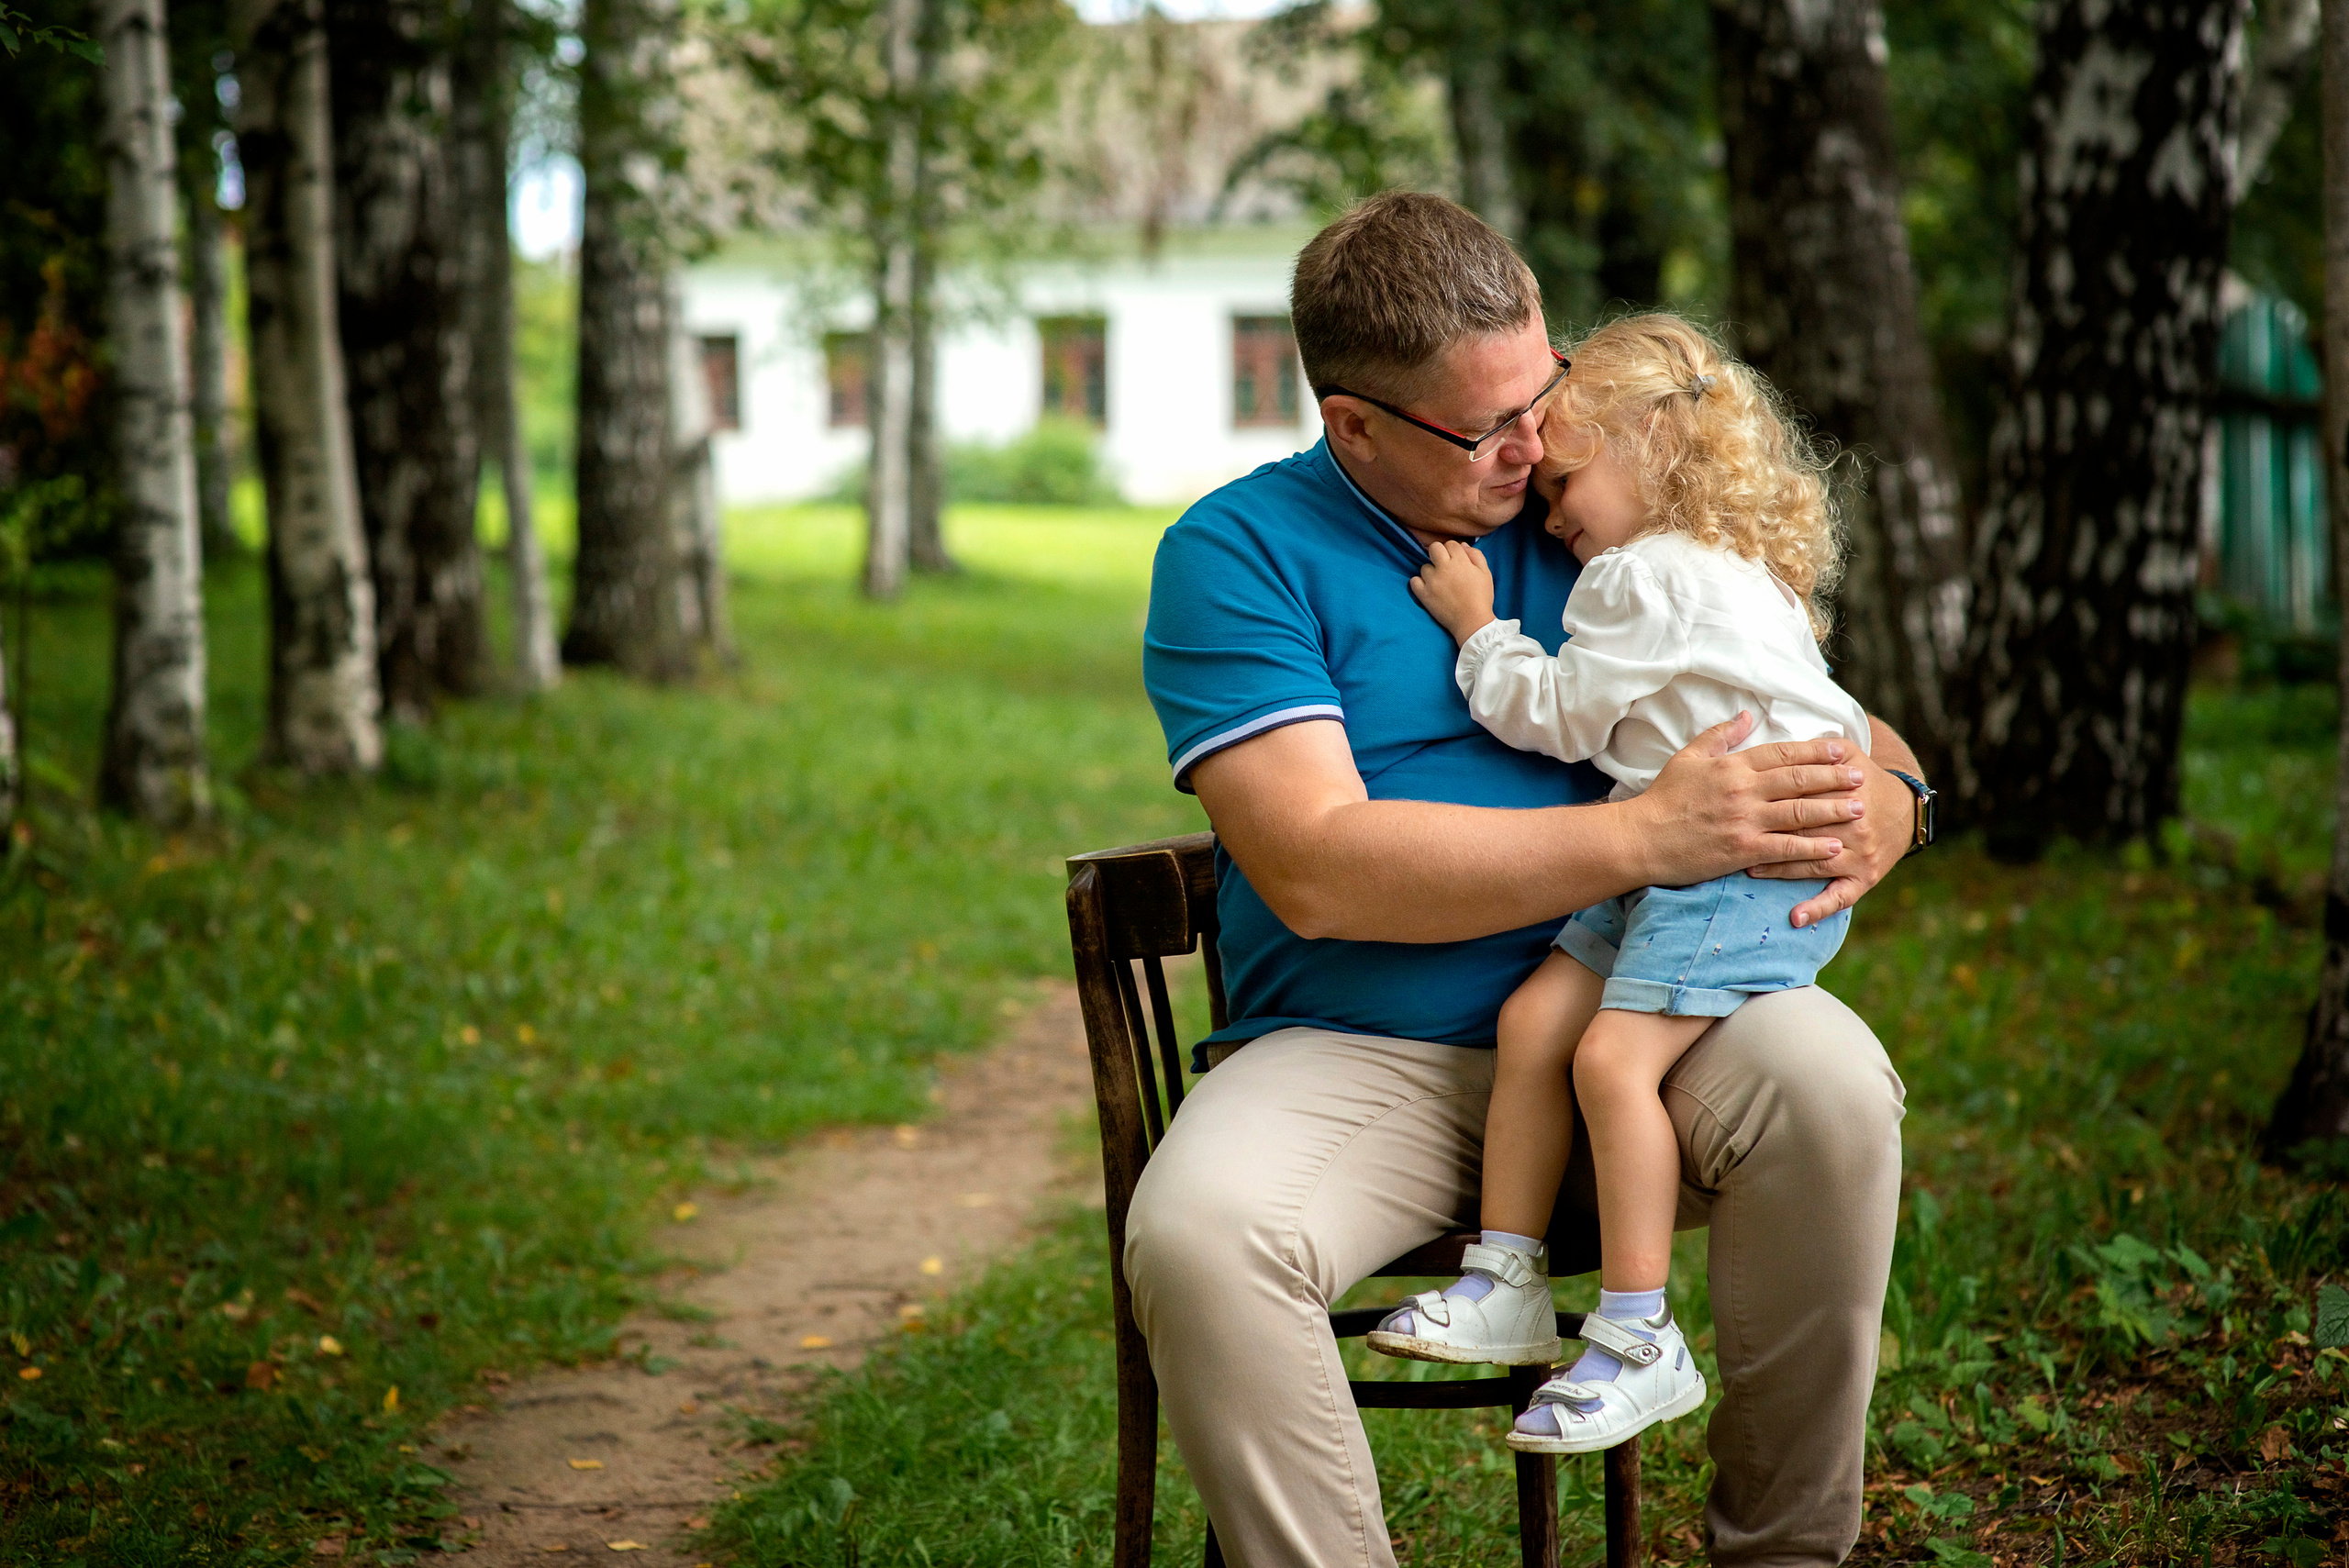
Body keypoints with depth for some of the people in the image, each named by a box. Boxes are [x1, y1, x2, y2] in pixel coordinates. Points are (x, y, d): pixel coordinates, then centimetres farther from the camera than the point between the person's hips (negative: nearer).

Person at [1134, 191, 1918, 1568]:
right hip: (1352, 1060, -2)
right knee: (1195, 1235, -33)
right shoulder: (1236, 556, -2)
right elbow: (1318, 870, -16)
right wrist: (1651, 837, -20)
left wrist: (1877, 807, -9)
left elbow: (1852, 736, 18)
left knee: (1826, 1077, -28)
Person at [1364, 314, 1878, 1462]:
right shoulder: (1725, 568, 21)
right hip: (1667, 866, 10)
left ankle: (1640, 1343, -12)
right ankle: (1507, 1284, 5)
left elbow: (1556, 715, -5)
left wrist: (1480, 627, 5)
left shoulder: (1649, 578, -11)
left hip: (1749, 864, -10)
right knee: (1534, 1016, 1)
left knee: (1613, 1058, -18)